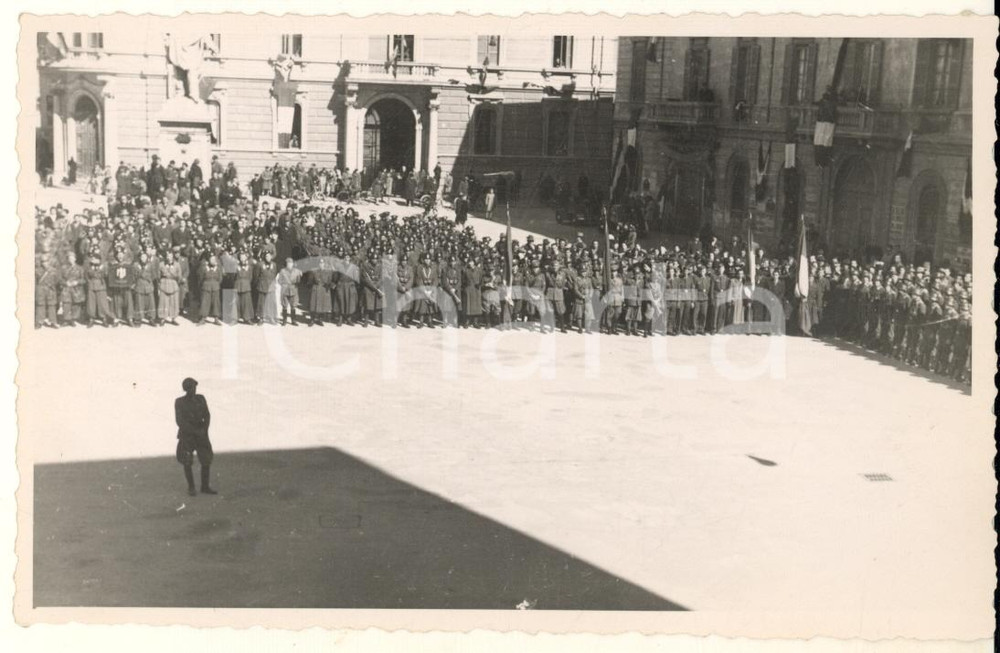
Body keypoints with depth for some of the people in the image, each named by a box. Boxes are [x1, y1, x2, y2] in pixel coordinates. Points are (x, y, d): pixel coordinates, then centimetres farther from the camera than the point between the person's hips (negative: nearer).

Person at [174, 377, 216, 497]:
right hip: (186, 434, -3)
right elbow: (180, 421, -12)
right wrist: (195, 431, -17)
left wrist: (205, 430, -12)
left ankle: (205, 487, 12)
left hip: (201, 434, 3)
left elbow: (207, 416, 4)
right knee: (187, 462, -5)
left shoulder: (201, 399, 3)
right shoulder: (179, 402, -6)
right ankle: (191, 488, 10)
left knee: (207, 460, -2)